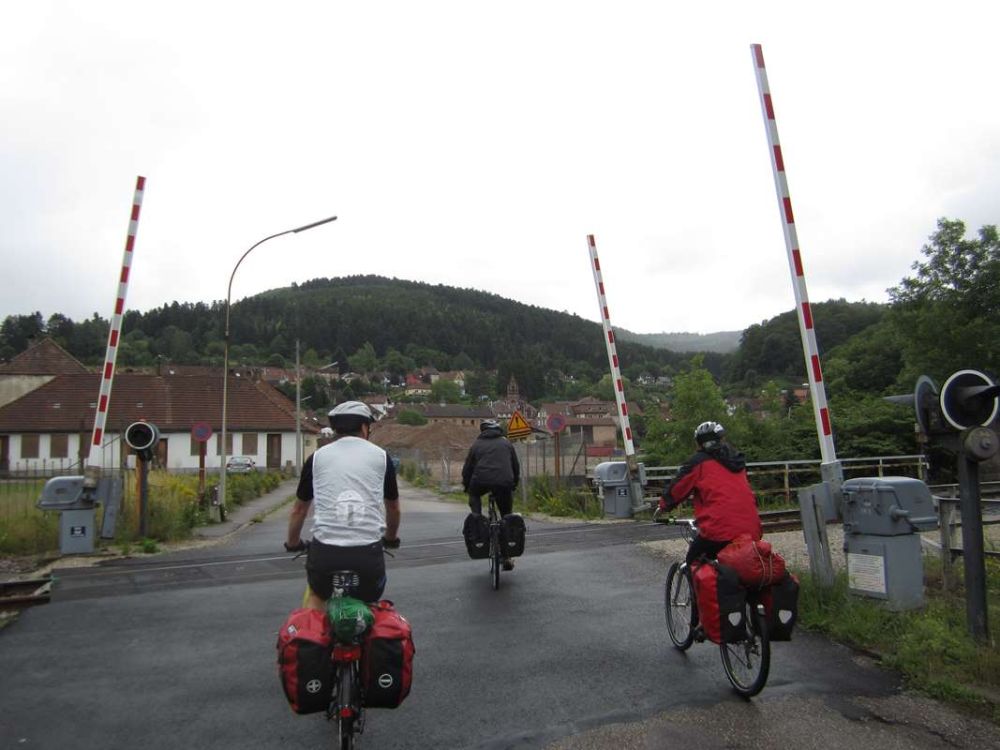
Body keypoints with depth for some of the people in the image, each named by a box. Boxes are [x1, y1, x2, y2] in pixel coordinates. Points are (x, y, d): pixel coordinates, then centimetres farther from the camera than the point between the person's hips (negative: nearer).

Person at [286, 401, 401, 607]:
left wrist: (292, 543, 37)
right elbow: (393, 507, 22)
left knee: (317, 597, 30)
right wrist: (391, 538, 40)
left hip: (325, 552, 1)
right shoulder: (381, 456, 10)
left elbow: (299, 508, 20)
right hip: (368, 553, 0)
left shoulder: (317, 457, 10)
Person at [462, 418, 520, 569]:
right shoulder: (506, 443, 21)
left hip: (481, 481, -1)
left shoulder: (477, 444, 17)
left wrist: (466, 486, 29)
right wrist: (514, 485, 34)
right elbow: (516, 466, 23)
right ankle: (507, 556, 13)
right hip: (504, 482, 1)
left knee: (474, 495, 34)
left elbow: (467, 467, 16)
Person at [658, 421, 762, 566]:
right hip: (751, 531, 5)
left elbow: (675, 490, 7)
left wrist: (664, 507, 26)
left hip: (719, 530, -5)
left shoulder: (699, 462, 4)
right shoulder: (738, 460, 21)